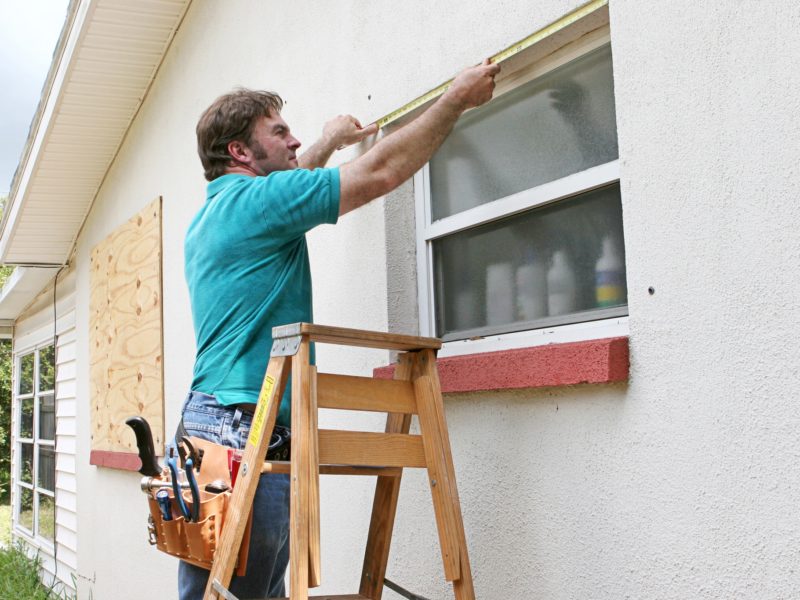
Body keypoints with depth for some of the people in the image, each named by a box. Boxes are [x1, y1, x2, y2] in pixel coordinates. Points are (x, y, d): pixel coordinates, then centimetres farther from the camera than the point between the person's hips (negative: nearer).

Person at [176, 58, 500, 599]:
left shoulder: (211, 216, 20)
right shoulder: (253, 201, -8)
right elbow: (383, 172, -8)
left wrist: (329, 144, 53)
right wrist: (458, 99, 3)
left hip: (208, 421, 10)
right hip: (244, 428, -10)